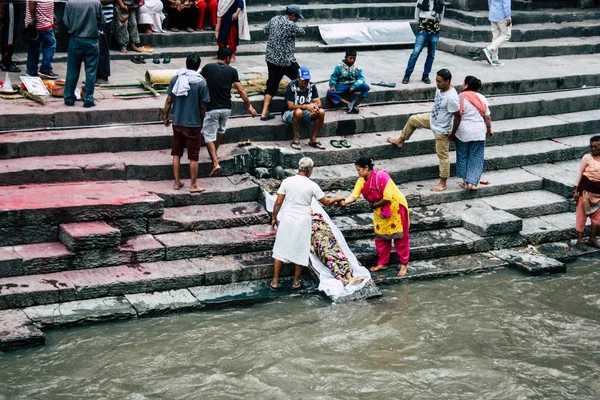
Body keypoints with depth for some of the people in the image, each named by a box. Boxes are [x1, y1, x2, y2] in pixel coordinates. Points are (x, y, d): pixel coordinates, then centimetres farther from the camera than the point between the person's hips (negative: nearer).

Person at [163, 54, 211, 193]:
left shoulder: (175, 78, -2)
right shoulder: (201, 82, -11)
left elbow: (169, 100, 1)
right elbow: (202, 106, -7)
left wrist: (165, 117, 13)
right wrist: (201, 122, 8)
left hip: (177, 123, 4)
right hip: (193, 124, -3)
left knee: (176, 154, 14)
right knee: (193, 157, 6)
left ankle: (177, 182, 21)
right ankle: (193, 185, 12)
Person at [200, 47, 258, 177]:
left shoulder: (208, 67, -6)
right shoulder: (232, 71, -1)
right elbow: (241, 90, -3)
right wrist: (249, 106, 4)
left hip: (211, 108, -3)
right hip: (226, 108, 3)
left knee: (209, 135, 2)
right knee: (221, 130, 28)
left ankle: (215, 163, -12)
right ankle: (215, 154, 40)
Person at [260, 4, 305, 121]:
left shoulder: (274, 19, 5)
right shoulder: (291, 25, -17)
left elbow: (266, 30, 21)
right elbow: (302, 32, -2)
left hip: (271, 59, 7)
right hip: (286, 61, -7)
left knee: (271, 85, 11)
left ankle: (264, 113, 4)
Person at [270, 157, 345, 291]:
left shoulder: (287, 181, -5)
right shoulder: (312, 185, -8)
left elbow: (278, 202, -3)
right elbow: (326, 202, 1)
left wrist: (274, 218, 9)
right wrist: (337, 198, 20)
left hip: (287, 221, 2)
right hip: (302, 222, -1)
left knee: (280, 250, 10)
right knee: (300, 252, 13)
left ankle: (275, 282, 12)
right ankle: (296, 282, 22)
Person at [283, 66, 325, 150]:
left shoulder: (312, 86, -5)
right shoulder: (291, 87, -19)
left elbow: (318, 103, -7)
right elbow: (290, 106, -24)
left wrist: (315, 106, -33)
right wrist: (306, 106, -37)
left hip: (305, 113, 5)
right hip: (290, 113, -5)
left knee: (321, 112, -20)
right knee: (298, 112, -40)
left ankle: (313, 140, -13)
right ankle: (296, 140, -26)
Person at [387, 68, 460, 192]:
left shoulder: (451, 97, -34)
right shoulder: (440, 88, -9)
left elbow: (458, 116, -27)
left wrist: (452, 132, -17)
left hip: (441, 129, -9)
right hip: (432, 119, 9)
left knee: (443, 155, 2)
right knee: (412, 120, 20)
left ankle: (443, 183, 14)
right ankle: (401, 140, 45)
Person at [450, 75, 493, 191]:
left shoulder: (461, 97, -11)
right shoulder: (482, 98, 2)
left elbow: (457, 117, -14)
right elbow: (487, 117, 4)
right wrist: (489, 129, 19)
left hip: (463, 131, -3)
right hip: (479, 132, 3)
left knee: (463, 156, 12)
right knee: (476, 157, 8)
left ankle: (465, 181, 16)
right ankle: (473, 182, 1)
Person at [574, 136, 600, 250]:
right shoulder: (587, 158, -9)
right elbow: (579, 174, -5)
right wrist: (576, 190, -8)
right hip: (586, 189, -5)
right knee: (581, 215, 2)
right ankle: (580, 240, 12)